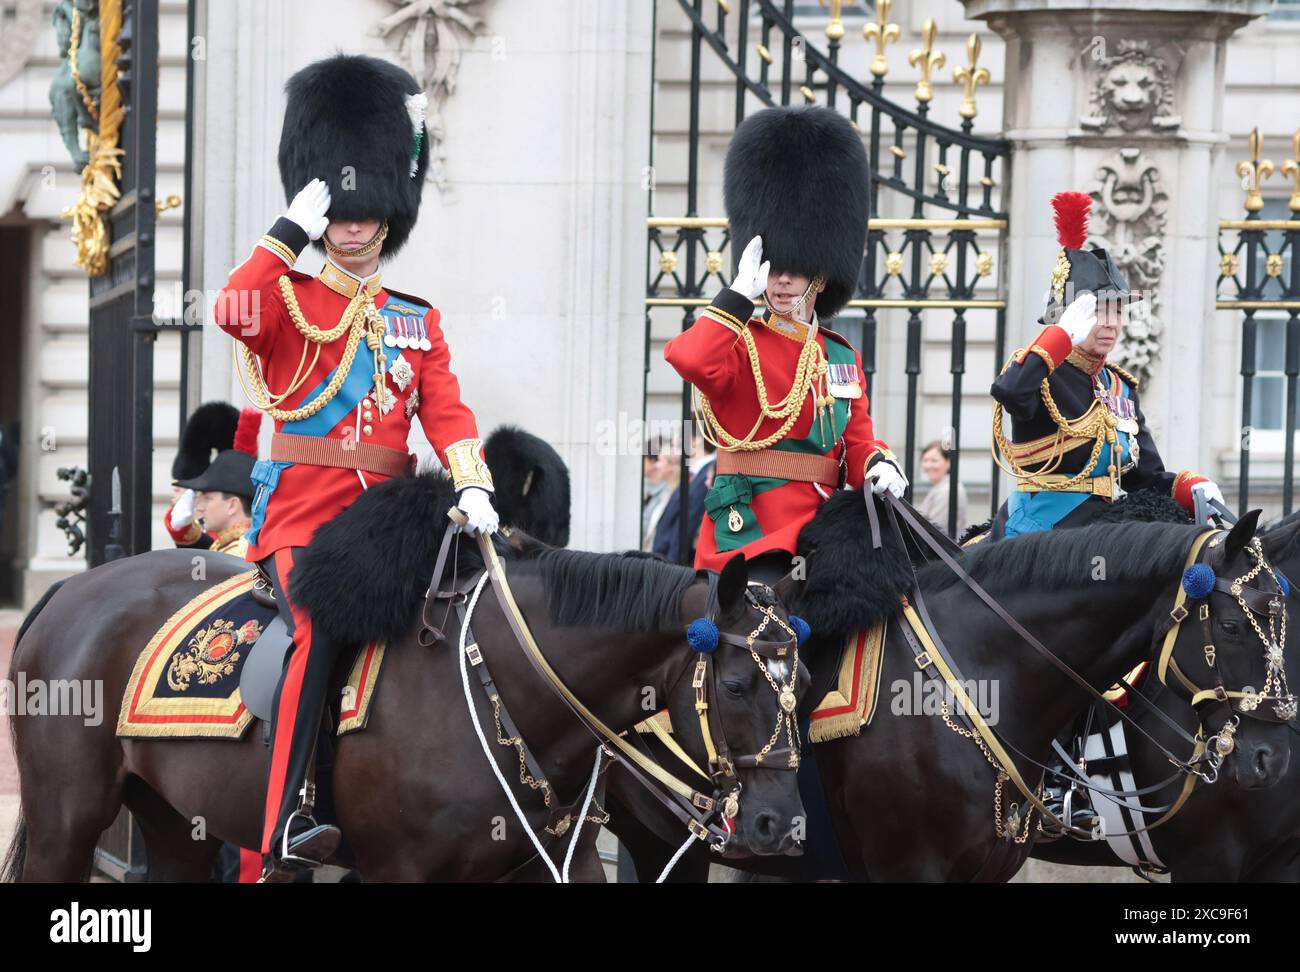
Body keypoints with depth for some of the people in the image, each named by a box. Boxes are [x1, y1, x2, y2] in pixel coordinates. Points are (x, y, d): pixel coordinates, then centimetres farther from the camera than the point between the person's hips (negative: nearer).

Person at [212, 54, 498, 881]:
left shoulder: (418, 323, 18)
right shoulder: (289, 302, 7)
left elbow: (447, 412, 7)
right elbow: (233, 312, -17)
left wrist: (474, 487, -11)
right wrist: (293, 228, -14)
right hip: (302, 515, -5)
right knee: (323, 626, -30)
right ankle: (286, 826, -38)